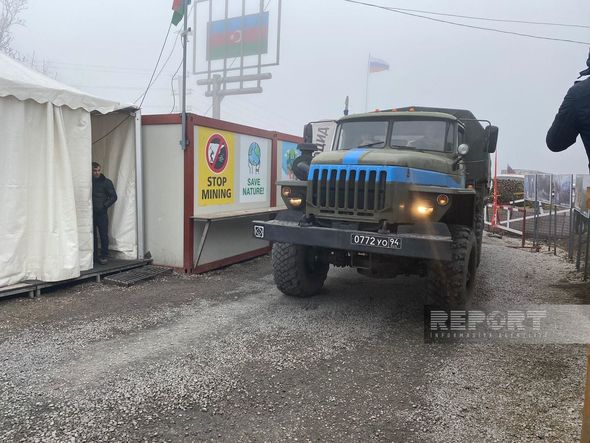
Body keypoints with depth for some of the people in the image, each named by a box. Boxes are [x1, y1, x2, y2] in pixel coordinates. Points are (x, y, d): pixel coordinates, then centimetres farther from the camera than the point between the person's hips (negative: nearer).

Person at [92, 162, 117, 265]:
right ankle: (94, 256, 17)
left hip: (101, 213, -3)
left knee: (104, 235, -2)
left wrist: (104, 206, -9)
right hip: (90, 213, 3)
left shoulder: (106, 182, 1)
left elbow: (114, 197, -1)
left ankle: (104, 256, 6)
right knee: (92, 236, 8)